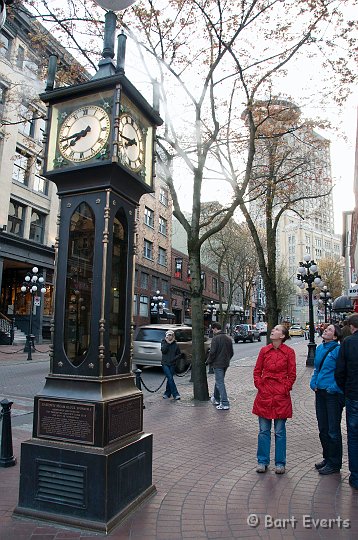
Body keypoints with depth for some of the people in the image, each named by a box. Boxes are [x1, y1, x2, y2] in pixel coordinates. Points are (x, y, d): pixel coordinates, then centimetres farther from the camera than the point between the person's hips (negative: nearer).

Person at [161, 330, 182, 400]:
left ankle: (167, 394, 21)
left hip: (172, 364, 2)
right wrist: (167, 343, -14)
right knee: (170, 378, -11)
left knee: (169, 379, 6)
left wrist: (174, 359, -9)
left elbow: (179, 354, 7)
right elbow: (163, 350, -14)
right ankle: (175, 394, -9)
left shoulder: (175, 344, 2)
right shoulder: (163, 342, 2)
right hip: (165, 364, -2)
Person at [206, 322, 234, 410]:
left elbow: (212, 352, -18)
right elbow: (231, 352, 15)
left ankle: (225, 404, -6)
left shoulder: (216, 338, -15)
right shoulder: (228, 338, 10)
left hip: (218, 364, -8)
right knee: (219, 381, 22)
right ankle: (216, 399, 36)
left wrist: (208, 361, -4)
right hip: (225, 364, 8)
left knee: (220, 383, -4)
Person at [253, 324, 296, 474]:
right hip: (264, 394, 3)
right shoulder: (264, 350, 3)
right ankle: (262, 462, 23)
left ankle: (280, 463, 24)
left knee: (280, 431, 9)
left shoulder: (289, 352, -4)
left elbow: (292, 374, 0)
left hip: (281, 396, -2)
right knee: (263, 430, 10)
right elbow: (257, 371, 9)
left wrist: (285, 389, -6)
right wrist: (259, 386, -1)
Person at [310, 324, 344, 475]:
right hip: (320, 393, 7)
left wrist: (333, 388, -17)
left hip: (333, 394, -7)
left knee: (333, 430, 4)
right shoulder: (320, 348, 9)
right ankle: (327, 458, 33)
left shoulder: (338, 350, -14)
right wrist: (313, 383, 8)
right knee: (323, 428, 17)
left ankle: (334, 463, 19)